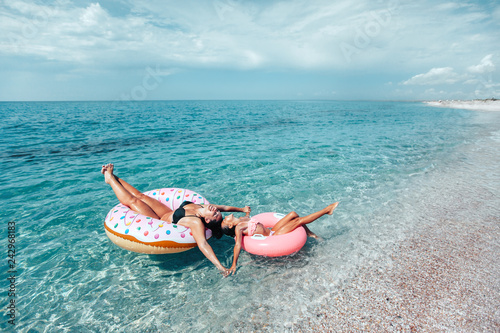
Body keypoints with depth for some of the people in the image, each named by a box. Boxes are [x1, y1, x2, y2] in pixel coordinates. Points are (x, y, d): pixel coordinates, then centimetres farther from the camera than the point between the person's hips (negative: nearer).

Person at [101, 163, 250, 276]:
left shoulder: (197, 223, -39)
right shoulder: (202, 206, -16)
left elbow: (203, 244, -51)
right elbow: (225, 207, -2)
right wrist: (242, 209, -2)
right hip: (168, 213, 7)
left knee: (132, 201, -3)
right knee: (140, 196, 13)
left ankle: (110, 178, 20)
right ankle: (112, 177, 31)